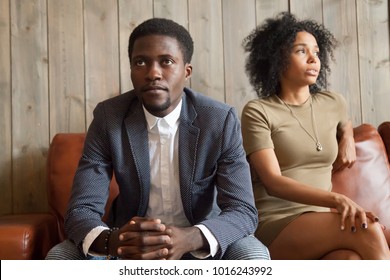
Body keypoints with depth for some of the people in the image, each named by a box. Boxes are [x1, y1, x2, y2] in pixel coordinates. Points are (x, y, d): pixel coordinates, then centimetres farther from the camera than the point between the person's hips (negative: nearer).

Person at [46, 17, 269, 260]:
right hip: (132, 245, 1)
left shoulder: (221, 120, -15)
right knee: (59, 257, -22)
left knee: (254, 255, -29)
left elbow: (244, 211, -18)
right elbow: (81, 210, -16)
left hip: (200, 245, -1)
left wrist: (190, 239, -40)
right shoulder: (108, 117, -13)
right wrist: (110, 240, -40)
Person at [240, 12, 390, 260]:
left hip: (321, 223, 4)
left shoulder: (334, 103, 14)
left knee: (352, 260, -34)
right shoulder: (257, 112, -2)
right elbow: (272, 182, -14)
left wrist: (348, 138, 16)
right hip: (275, 226, -4)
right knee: (366, 229, -31)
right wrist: (337, 199, -28)